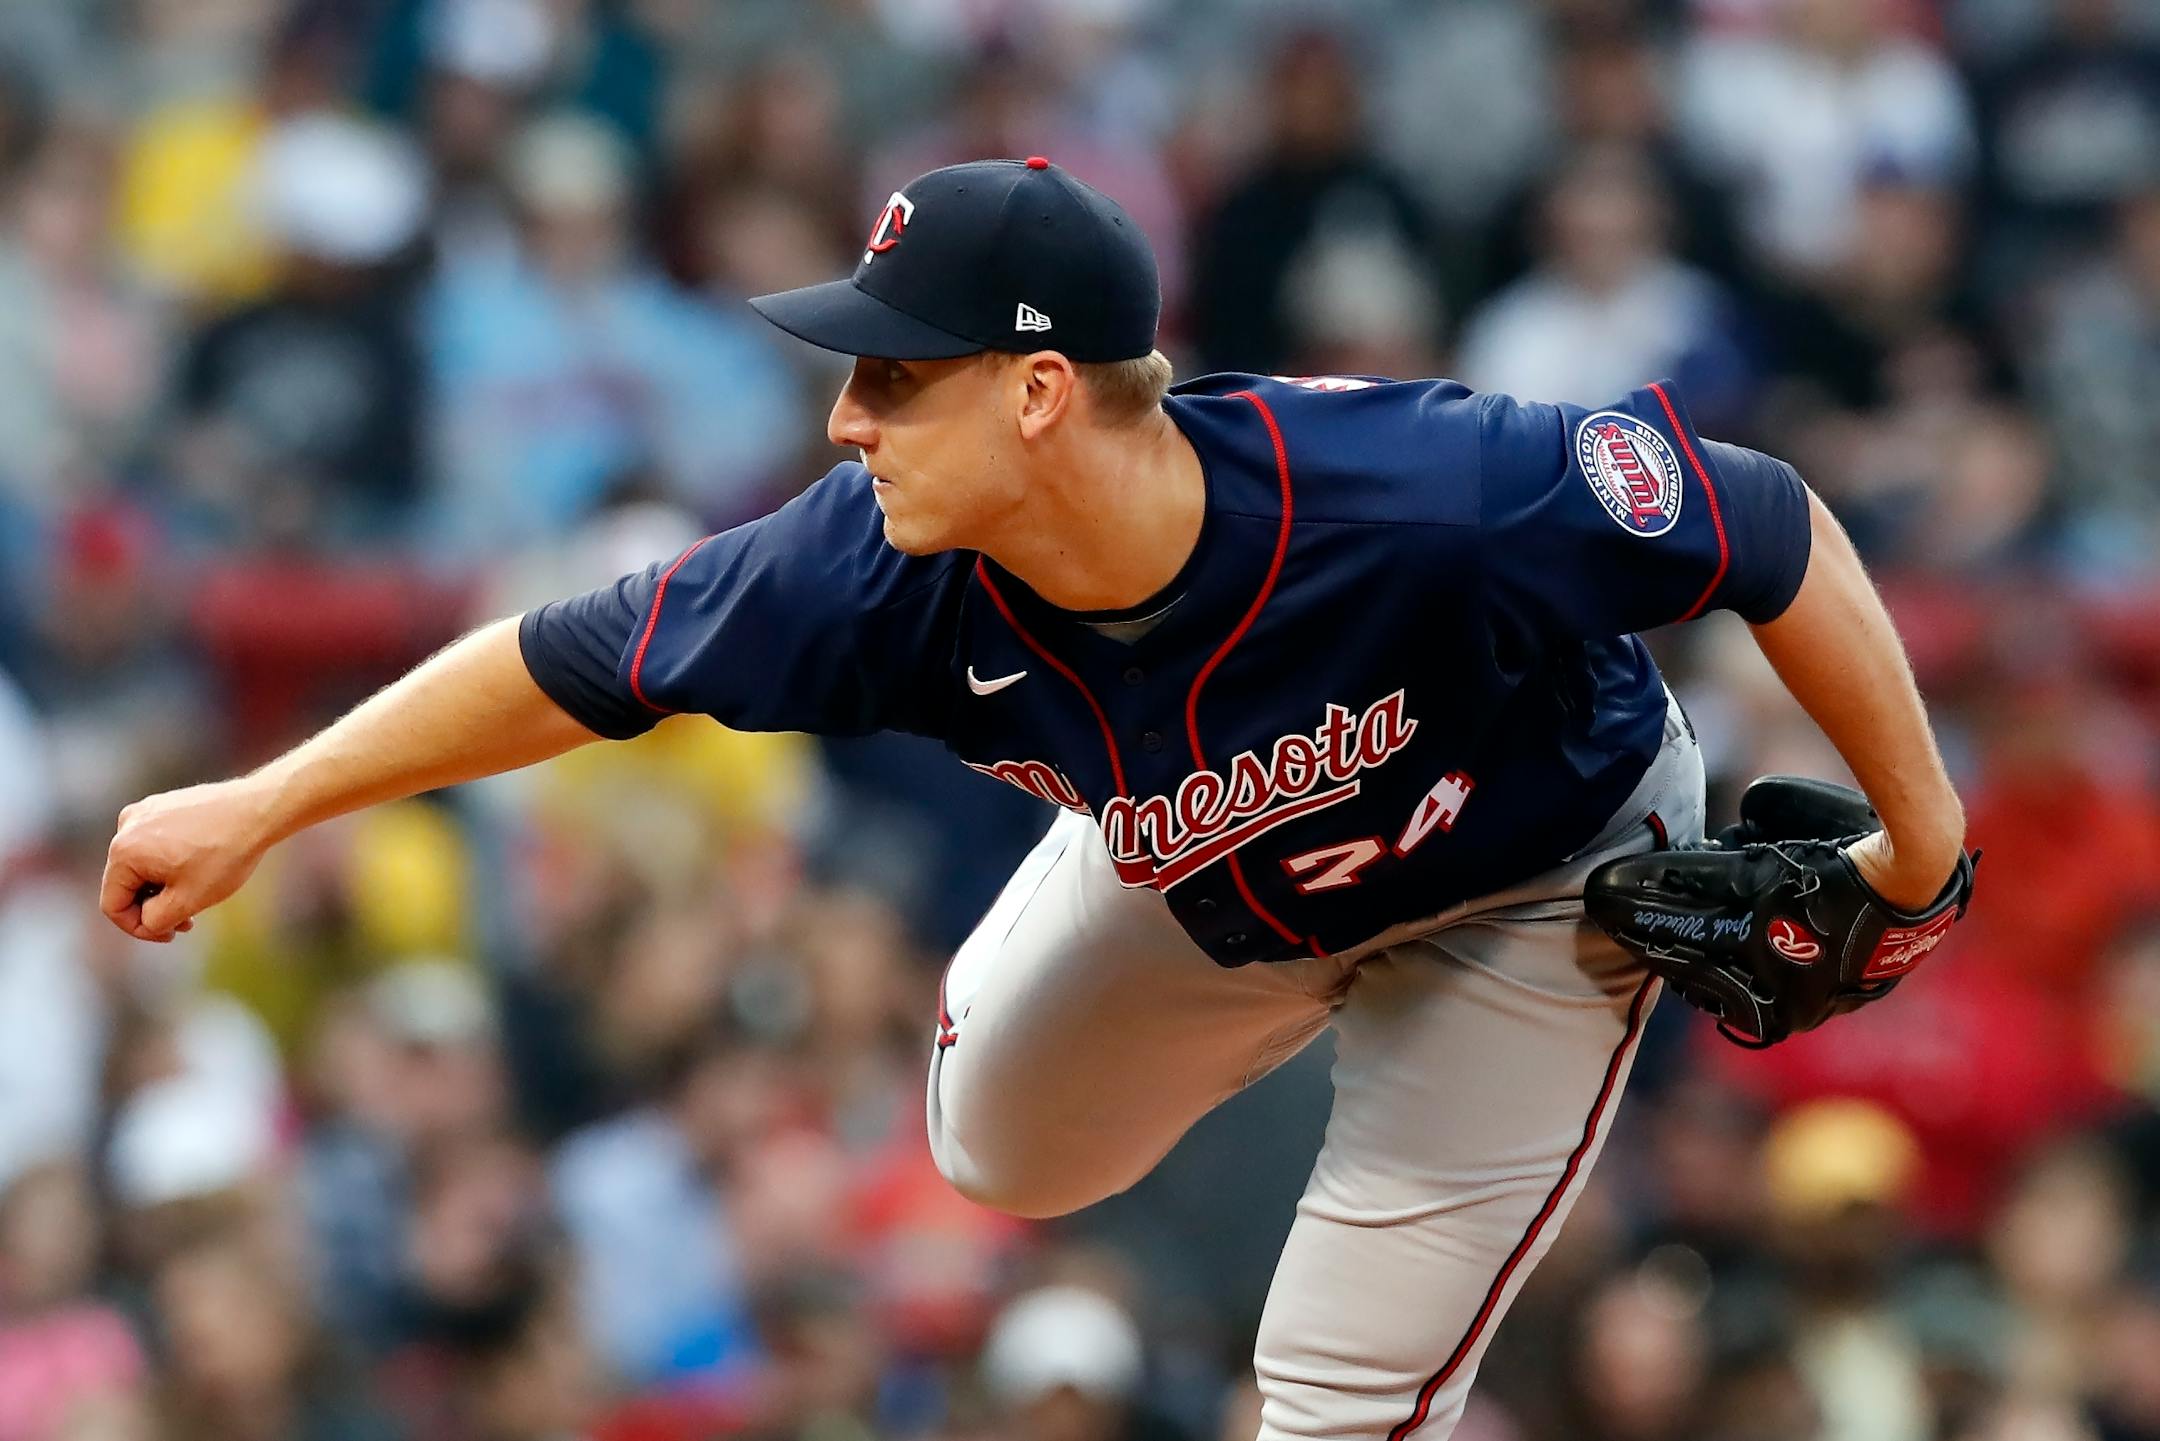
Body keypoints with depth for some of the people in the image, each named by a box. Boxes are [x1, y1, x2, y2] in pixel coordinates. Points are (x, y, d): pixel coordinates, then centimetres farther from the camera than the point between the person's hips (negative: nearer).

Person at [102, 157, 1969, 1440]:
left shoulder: (1432, 498, -46)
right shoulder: (889, 575, -32)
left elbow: (1770, 527, -33)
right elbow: (573, 664, -17)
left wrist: (1919, 846, -23)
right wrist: (261, 807, -10)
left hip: (1532, 892, -4)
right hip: (1192, 870, 5)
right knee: (1004, 1150, 22)